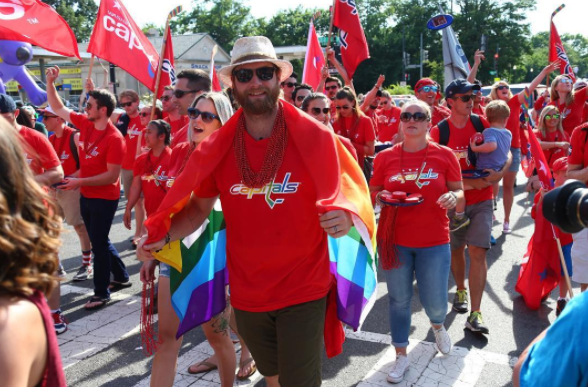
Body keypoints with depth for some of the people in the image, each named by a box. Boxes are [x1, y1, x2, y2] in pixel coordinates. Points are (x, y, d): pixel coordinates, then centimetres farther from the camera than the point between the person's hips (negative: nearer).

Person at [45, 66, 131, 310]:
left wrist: (79, 181, -25)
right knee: (99, 241, 18)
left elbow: (112, 176, -23)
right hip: (86, 196, 8)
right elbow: (58, 108, 12)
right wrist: (50, 82, 0)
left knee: (99, 244, 0)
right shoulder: (85, 124, 0)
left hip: (104, 199, -8)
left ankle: (102, 293, 13)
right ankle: (121, 277, 34)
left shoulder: (114, 138, -22)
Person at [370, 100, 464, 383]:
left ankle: (437, 325, 46)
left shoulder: (444, 155, -4)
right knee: (399, 299, 10)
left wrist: (453, 197, -17)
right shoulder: (385, 157, -2)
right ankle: (401, 355, 30)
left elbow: (459, 192, 5)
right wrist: (381, 197, -13)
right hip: (393, 239, 1)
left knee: (434, 302, 8)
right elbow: (373, 191, 9)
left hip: (434, 240, 0)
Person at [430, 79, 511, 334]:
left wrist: (500, 172, -14)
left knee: (477, 251, -8)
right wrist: (470, 182, -19)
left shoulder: (481, 124, -1)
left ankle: (475, 314, -4)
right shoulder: (439, 132, -9)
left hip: (481, 201, 1)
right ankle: (461, 291, 42)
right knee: (456, 249, 14)